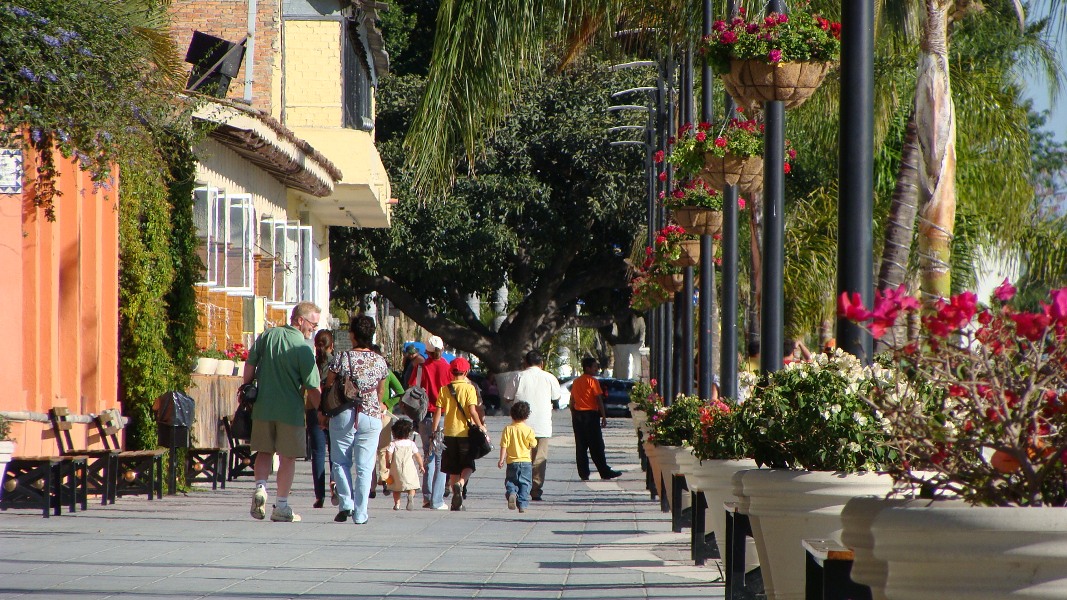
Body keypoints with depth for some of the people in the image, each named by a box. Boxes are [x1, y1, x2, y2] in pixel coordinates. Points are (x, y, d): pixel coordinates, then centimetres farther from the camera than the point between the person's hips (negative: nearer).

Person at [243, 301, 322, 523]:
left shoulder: (267, 336, 4)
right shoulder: (304, 348, -11)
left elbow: (249, 366, 9)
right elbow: (312, 388, -11)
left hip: (263, 407, 4)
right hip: (290, 410, -4)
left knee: (264, 451, 17)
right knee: (288, 457, 7)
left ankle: (260, 486, -8)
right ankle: (281, 506, 11)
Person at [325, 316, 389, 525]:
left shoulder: (341, 358, -9)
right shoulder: (380, 361, 1)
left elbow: (328, 388, 0)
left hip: (343, 415, -2)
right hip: (371, 417, 2)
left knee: (340, 462, 12)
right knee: (364, 466, 4)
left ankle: (346, 503, -2)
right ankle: (360, 513, 1)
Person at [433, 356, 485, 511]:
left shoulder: (444, 389, 4)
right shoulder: (469, 388, -6)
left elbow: (438, 411, 1)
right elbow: (472, 410, -13)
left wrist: (434, 431, 5)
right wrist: (480, 426, -5)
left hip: (449, 433, 3)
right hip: (465, 432, -3)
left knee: (453, 468, 11)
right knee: (468, 466, 7)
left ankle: (457, 502, 8)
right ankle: (460, 483, -24)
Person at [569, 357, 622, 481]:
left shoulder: (576, 382, 12)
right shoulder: (593, 381, -9)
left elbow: (572, 401, 15)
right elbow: (599, 400, -12)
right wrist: (604, 417, -8)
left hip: (577, 415, 6)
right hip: (590, 415, -6)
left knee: (581, 446, 6)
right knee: (596, 446, -4)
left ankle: (583, 474, 4)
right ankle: (605, 472, -1)